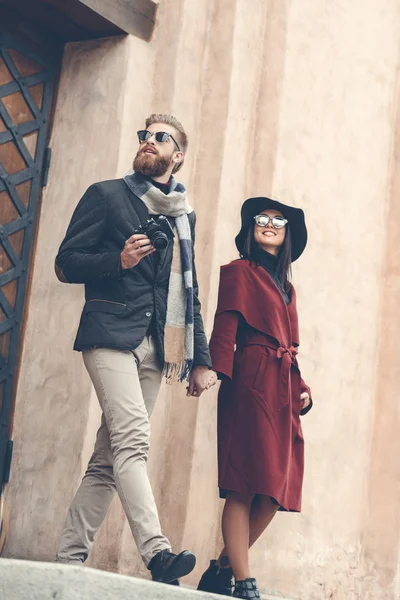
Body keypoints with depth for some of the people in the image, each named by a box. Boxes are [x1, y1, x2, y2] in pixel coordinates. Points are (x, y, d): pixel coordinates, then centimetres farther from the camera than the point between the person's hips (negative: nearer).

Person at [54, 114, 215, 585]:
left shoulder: (185, 215, 22)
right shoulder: (107, 196, 8)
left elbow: (189, 293, 25)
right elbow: (66, 264, 3)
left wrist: (200, 359, 18)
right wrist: (119, 259, -14)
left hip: (155, 348, 5)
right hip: (111, 334, -5)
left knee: (109, 457, 1)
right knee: (132, 439, -22)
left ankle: (69, 558, 5)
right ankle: (156, 553, -31)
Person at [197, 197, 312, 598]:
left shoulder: (285, 287, 26)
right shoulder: (240, 271, 6)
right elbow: (225, 327, -6)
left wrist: (300, 389, 11)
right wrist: (216, 368, -20)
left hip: (282, 392, 7)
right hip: (251, 385, -7)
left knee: (274, 492, 2)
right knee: (246, 487, -11)